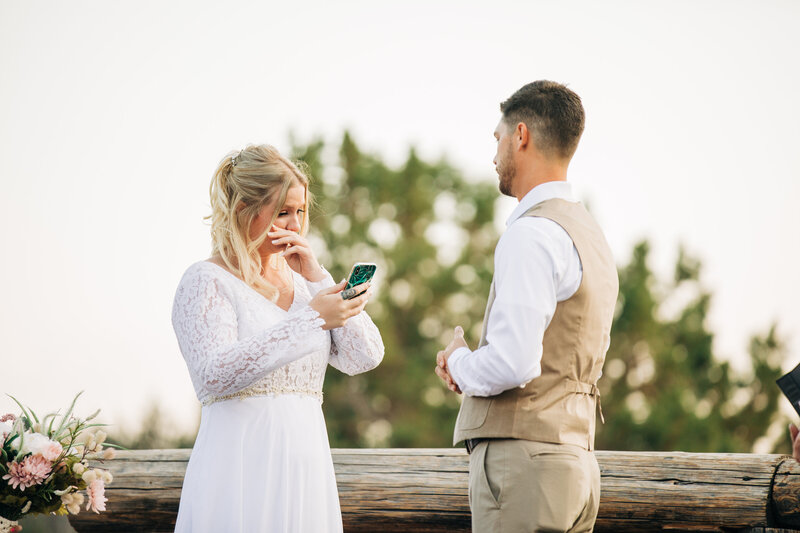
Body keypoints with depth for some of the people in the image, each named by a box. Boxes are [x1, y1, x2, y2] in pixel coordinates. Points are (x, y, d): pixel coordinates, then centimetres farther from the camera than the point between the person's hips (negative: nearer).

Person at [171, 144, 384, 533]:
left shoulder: (300, 281, 16)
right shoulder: (206, 281, -3)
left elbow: (365, 358, 7)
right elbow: (214, 374, -20)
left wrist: (317, 279, -1)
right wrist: (310, 318, -24)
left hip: (305, 468, 6)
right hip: (243, 468, -6)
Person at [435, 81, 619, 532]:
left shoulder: (532, 234, -13)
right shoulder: (591, 233, 18)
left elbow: (512, 363, -22)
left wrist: (459, 363, -2)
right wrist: (472, 366, 11)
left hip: (523, 461, -9)